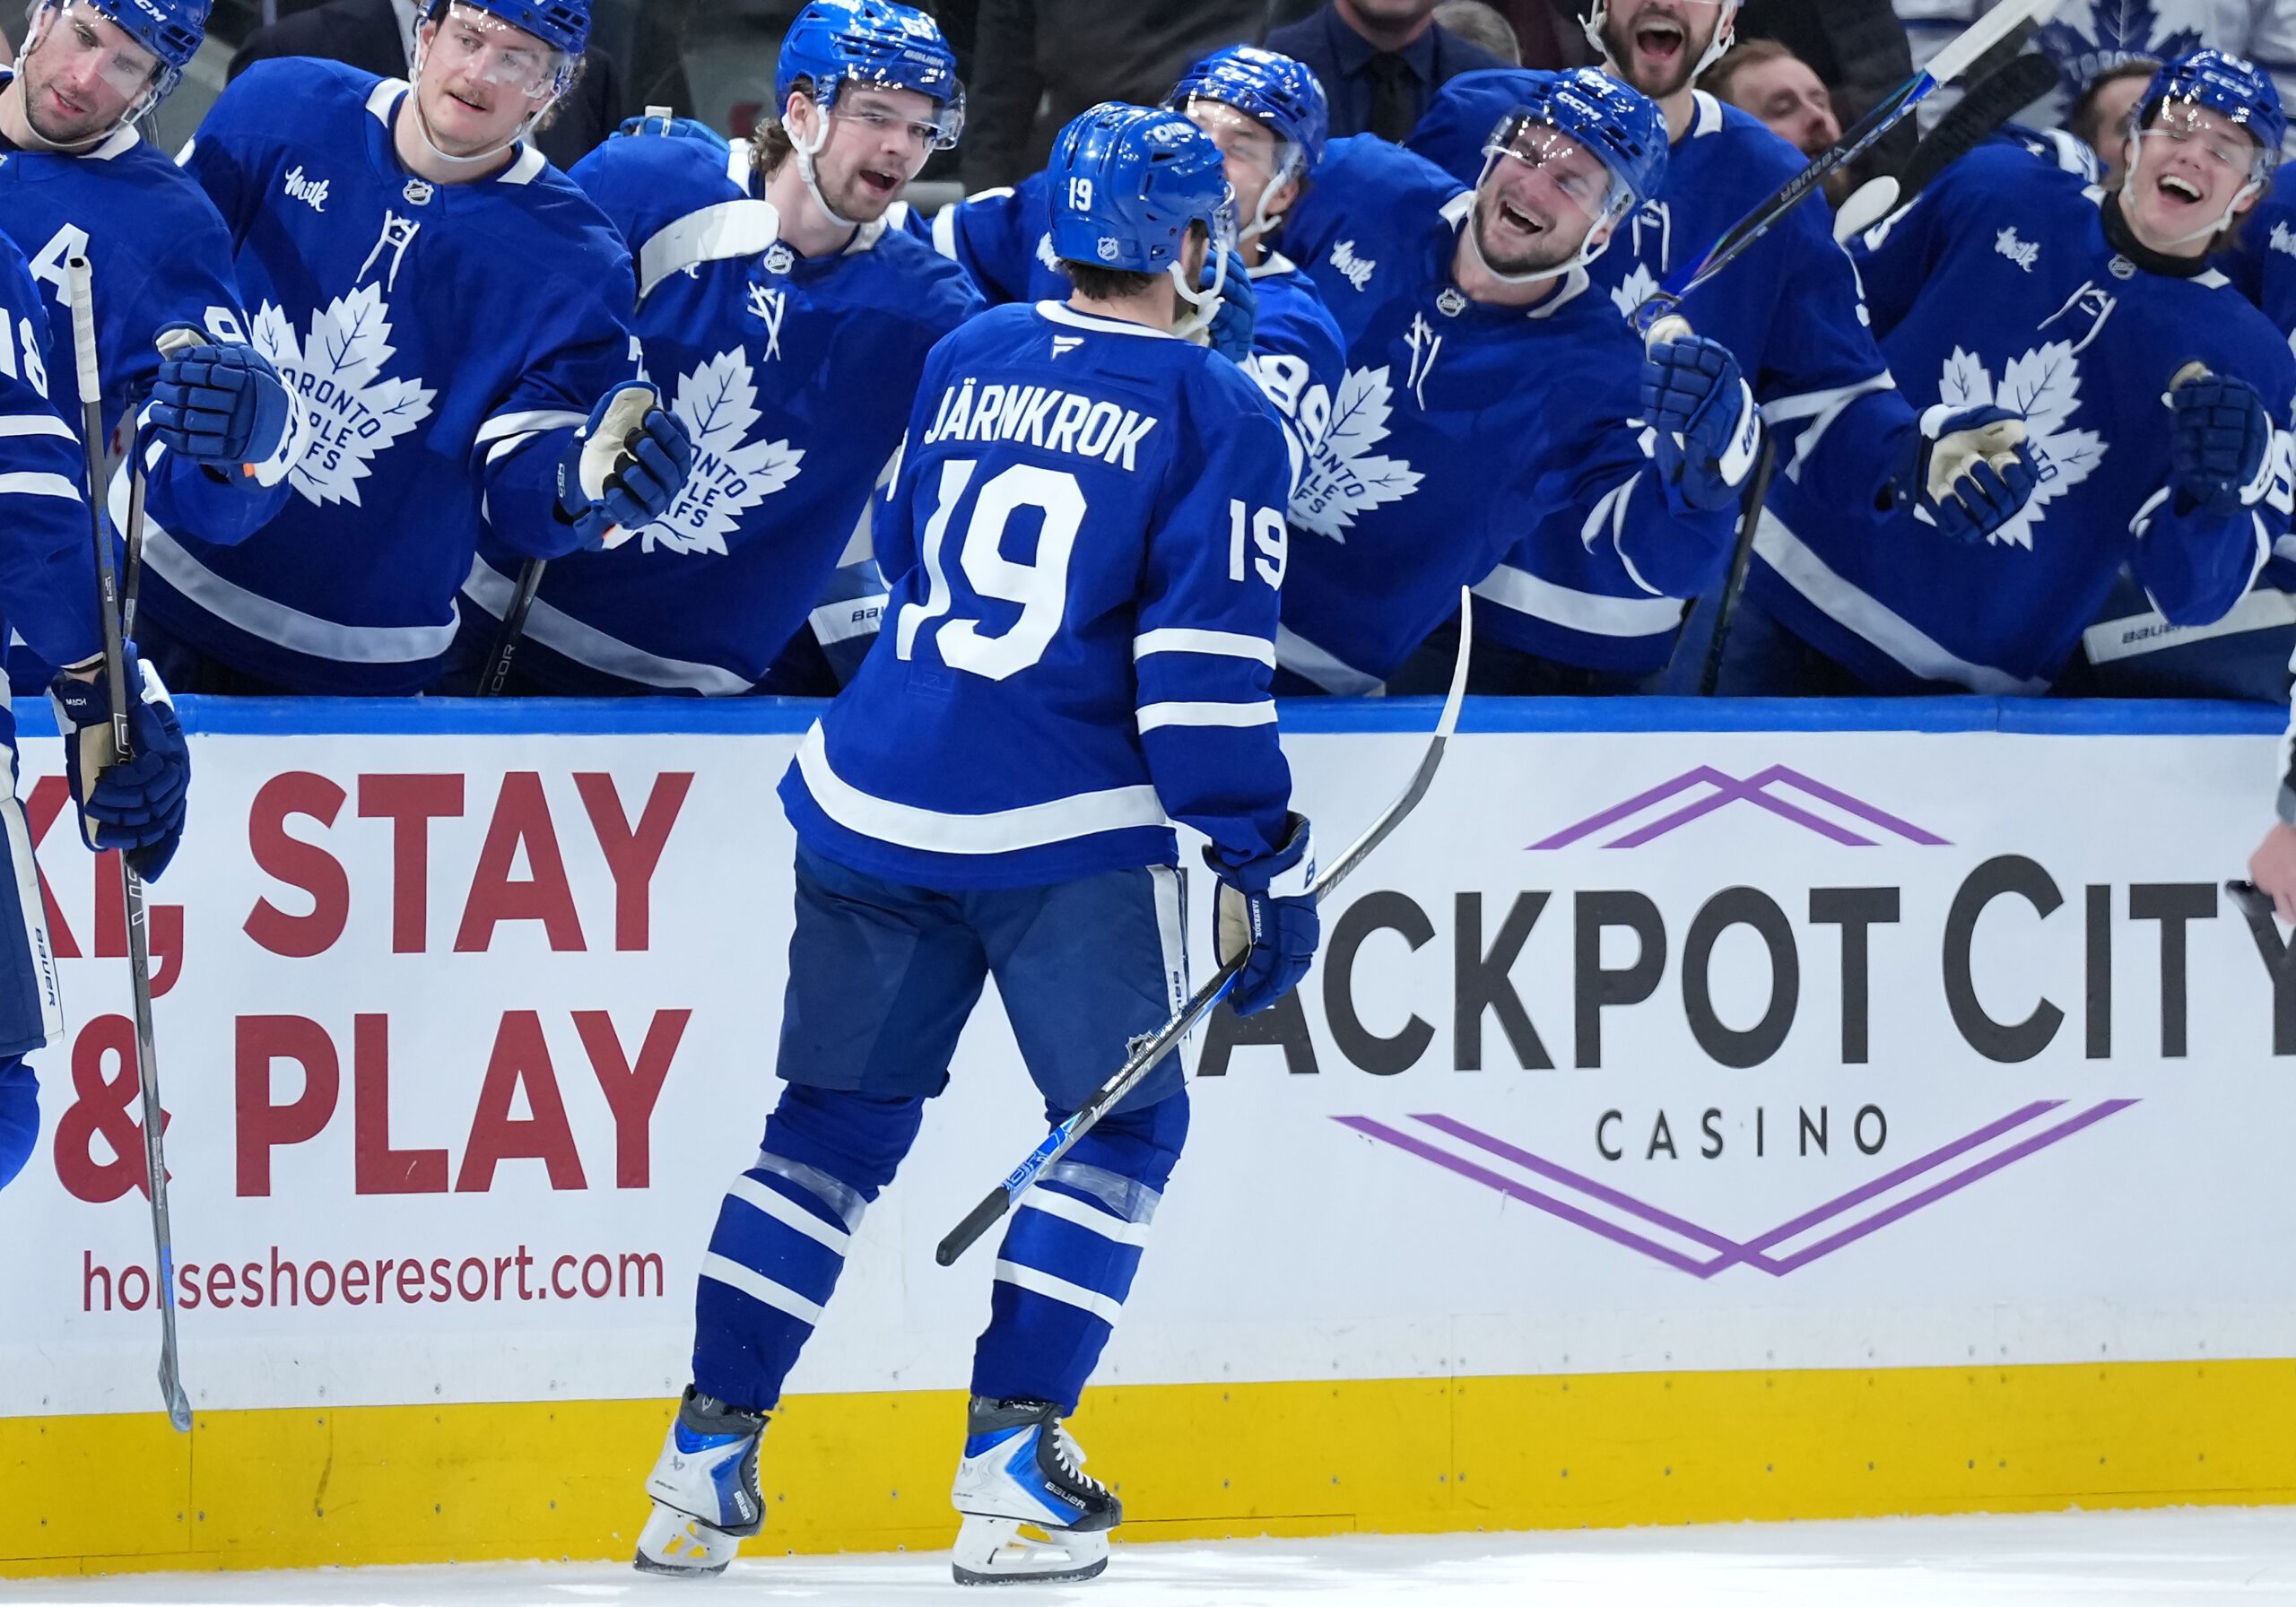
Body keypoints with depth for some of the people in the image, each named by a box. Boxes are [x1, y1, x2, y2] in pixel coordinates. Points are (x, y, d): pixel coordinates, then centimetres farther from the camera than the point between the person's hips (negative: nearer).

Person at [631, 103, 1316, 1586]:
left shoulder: (964, 361, 12)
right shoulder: (1214, 416, -4)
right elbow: (1207, 663, -10)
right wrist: (1263, 862, -5)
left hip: (874, 798, 5)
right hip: (1067, 832, -5)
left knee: (840, 1118, 14)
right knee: (1124, 1125, 9)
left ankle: (707, 1463, 8)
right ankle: (1010, 1465, -1)